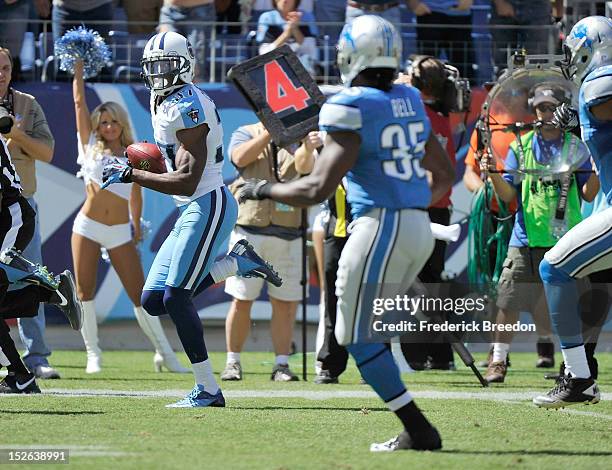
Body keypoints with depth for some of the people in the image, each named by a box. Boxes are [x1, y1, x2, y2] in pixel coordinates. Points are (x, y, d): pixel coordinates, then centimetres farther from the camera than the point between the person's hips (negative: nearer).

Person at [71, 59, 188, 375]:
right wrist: (79, 65, 3)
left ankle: (164, 355, 4)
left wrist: (137, 225, 21)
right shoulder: (91, 145, 4)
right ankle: (93, 354, 7)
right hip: (87, 227, 0)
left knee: (139, 295, -1)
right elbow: (79, 102, 3)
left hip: (121, 233, 0)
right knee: (85, 290, -2)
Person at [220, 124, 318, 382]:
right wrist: (270, 132, -24)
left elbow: (304, 167, -15)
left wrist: (308, 149, -37)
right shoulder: (246, 134, 5)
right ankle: (233, 362, 12)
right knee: (241, 301, 2)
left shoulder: (298, 138, 5)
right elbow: (240, 157, -16)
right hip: (249, 229, -1)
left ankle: (281, 364, 6)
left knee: (284, 303, 1)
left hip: (287, 236, 1)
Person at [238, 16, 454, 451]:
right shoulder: (409, 102, 12)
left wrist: (265, 190, 0)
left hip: (380, 226, -8)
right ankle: (415, 430, 9)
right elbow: (445, 174, 22)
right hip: (420, 228, 8)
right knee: (368, 329, 17)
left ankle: (418, 430, -4)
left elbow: (317, 189, -15)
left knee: (357, 336, 0)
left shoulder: (352, 110, -12)